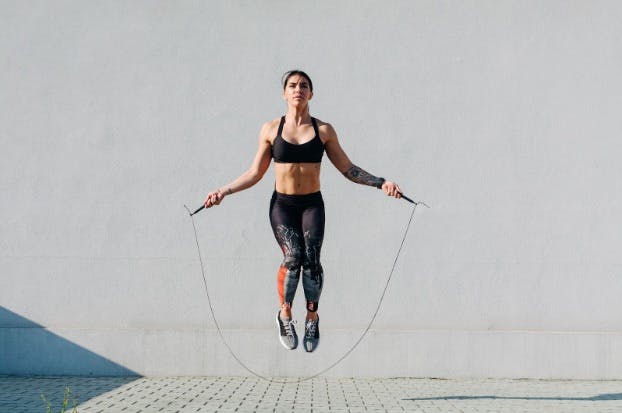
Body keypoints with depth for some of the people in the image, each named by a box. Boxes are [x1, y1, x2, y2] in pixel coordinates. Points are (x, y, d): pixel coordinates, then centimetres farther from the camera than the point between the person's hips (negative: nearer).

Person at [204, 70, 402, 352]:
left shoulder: (324, 131, 4)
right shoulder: (271, 130, 4)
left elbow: (348, 169, 7)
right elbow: (255, 173, 9)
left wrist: (380, 183, -2)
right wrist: (224, 191, 2)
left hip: (312, 204, 1)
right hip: (282, 204, 0)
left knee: (311, 259, -16)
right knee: (292, 258, -19)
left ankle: (312, 318, 3)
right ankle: (285, 315, 2)